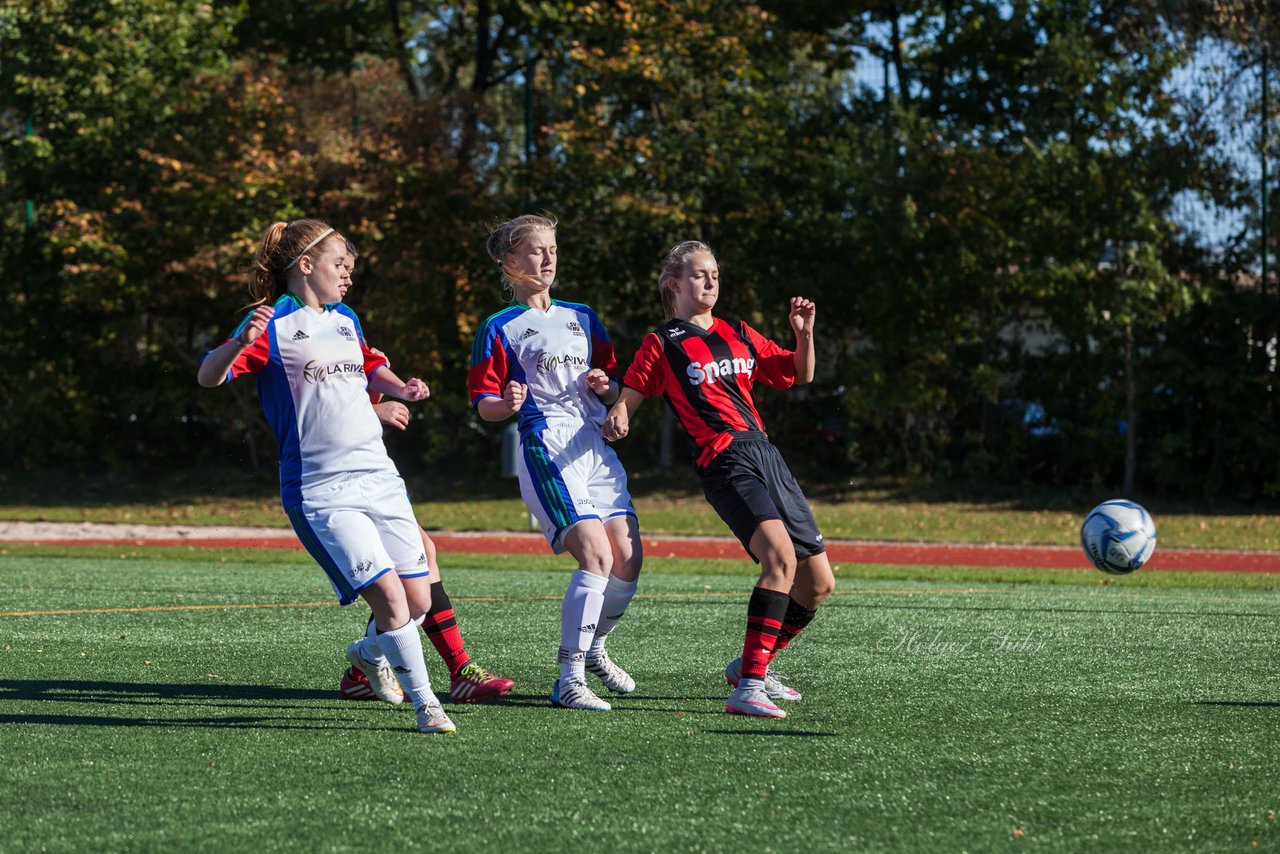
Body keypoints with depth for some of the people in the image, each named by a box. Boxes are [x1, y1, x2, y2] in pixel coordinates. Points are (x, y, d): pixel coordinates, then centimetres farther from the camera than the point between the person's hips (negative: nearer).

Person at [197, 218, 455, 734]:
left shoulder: (345, 321, 18)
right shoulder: (272, 327, -4)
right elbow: (208, 377, -14)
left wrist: (400, 388, 15)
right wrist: (242, 342, -33)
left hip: (379, 477, 7)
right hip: (319, 491, -7)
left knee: (419, 600, 5)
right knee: (388, 593, -18)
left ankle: (370, 652, 36)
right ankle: (426, 704, -5)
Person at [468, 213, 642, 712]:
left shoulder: (581, 317, 20)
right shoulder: (501, 329, 3)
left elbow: (613, 387, 23)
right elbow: (484, 406, 0)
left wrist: (604, 386, 0)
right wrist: (507, 404, -22)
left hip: (595, 444, 6)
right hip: (545, 447, -6)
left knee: (628, 558, -2)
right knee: (597, 555, -20)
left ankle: (594, 648, 25)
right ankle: (569, 681, -15)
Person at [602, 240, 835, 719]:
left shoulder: (739, 335, 21)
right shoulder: (663, 344, 5)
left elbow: (798, 376, 27)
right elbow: (629, 396, 2)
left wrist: (804, 334, 10)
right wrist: (618, 418, -20)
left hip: (766, 455, 7)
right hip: (725, 462, -7)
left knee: (818, 583, 7)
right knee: (781, 555, -31)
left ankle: (750, 666, 27)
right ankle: (748, 689, -34)